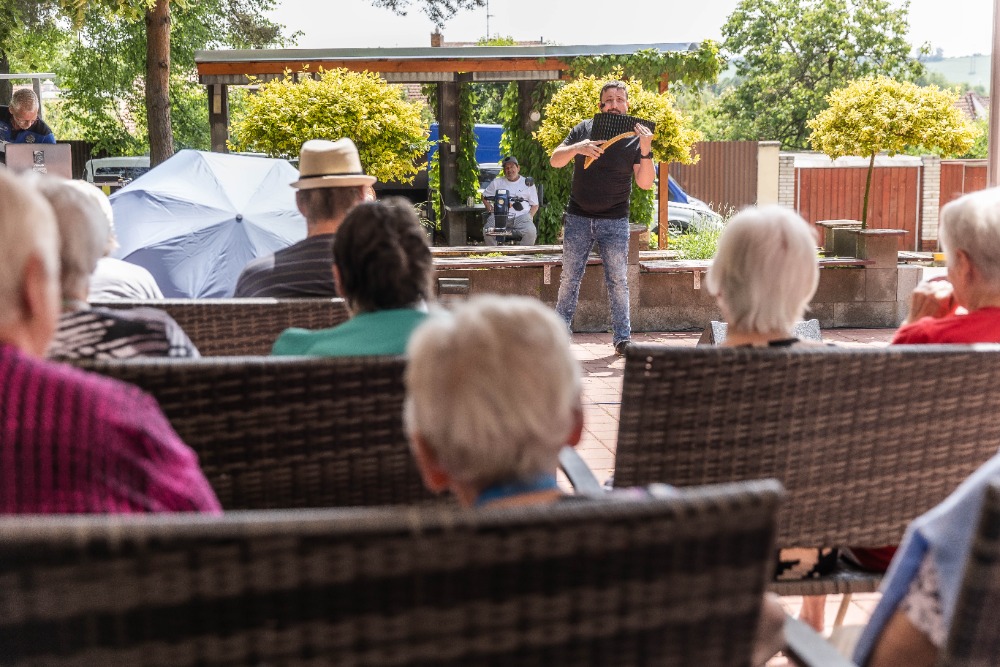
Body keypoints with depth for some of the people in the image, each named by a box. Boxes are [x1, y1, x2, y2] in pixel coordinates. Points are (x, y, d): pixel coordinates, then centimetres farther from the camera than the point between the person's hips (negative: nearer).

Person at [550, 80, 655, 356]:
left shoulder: (635, 138, -2)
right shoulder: (584, 129, 1)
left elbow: (645, 183, -9)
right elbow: (555, 160, -3)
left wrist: (646, 151, -24)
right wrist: (577, 148, -22)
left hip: (614, 221, -1)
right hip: (578, 218, 1)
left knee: (618, 281, 0)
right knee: (569, 278, 6)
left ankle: (622, 338, 6)